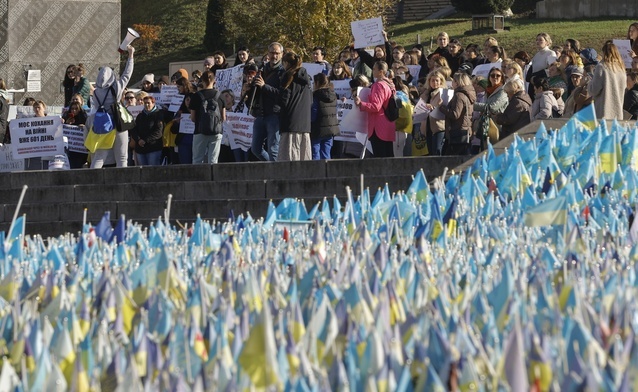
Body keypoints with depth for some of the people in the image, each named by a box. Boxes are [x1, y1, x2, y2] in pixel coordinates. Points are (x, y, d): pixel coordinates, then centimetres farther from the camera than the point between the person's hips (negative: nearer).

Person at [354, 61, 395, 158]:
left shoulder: (378, 85, -12)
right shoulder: (389, 85, 16)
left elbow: (376, 106, -19)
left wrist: (360, 104, -27)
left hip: (378, 128, -9)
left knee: (379, 157, -10)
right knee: (388, 157, 9)